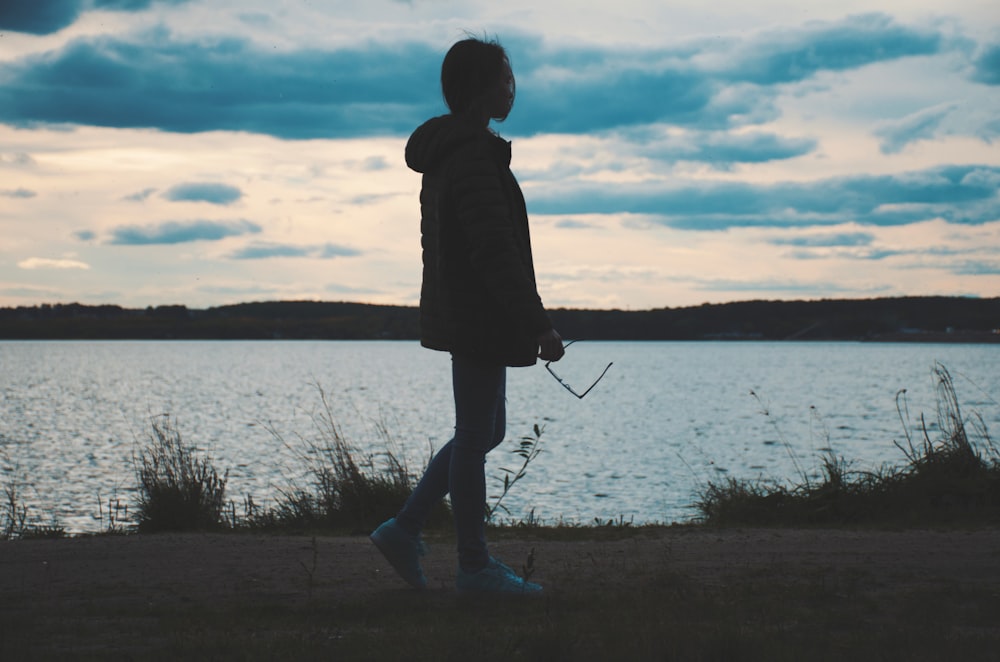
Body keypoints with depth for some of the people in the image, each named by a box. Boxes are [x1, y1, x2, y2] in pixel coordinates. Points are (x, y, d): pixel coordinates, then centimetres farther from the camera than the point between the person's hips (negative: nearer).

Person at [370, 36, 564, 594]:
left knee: (486, 431, 17)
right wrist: (539, 324, -23)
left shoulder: (445, 153, 15)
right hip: (479, 319, -10)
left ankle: (405, 529, 19)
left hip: (460, 314, 10)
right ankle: (476, 566, 7)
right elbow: (496, 251, -24)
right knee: (476, 436, -2)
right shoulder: (471, 157, -18)